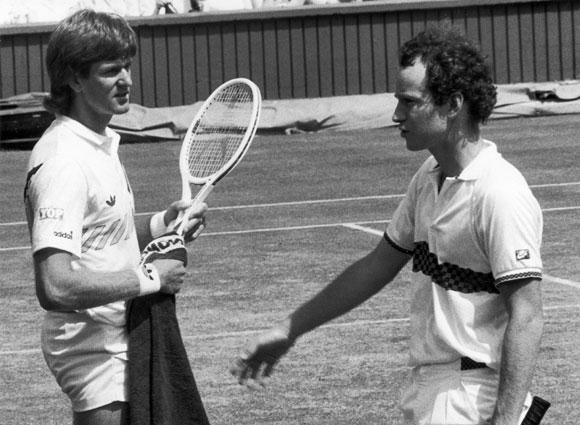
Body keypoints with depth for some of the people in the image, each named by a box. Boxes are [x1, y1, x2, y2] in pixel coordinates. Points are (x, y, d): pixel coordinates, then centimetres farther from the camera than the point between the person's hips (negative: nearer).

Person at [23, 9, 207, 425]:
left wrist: (161, 224, 6)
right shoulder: (63, 161, -23)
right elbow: (55, 288, -32)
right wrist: (149, 278, -22)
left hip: (122, 341, 10)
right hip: (94, 352, -10)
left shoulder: (102, 142, 8)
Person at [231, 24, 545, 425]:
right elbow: (377, 267, 21)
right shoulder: (428, 178, 11)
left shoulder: (499, 194, -17)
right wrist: (289, 331, 24)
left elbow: (526, 318, -20)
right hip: (427, 392, 8)